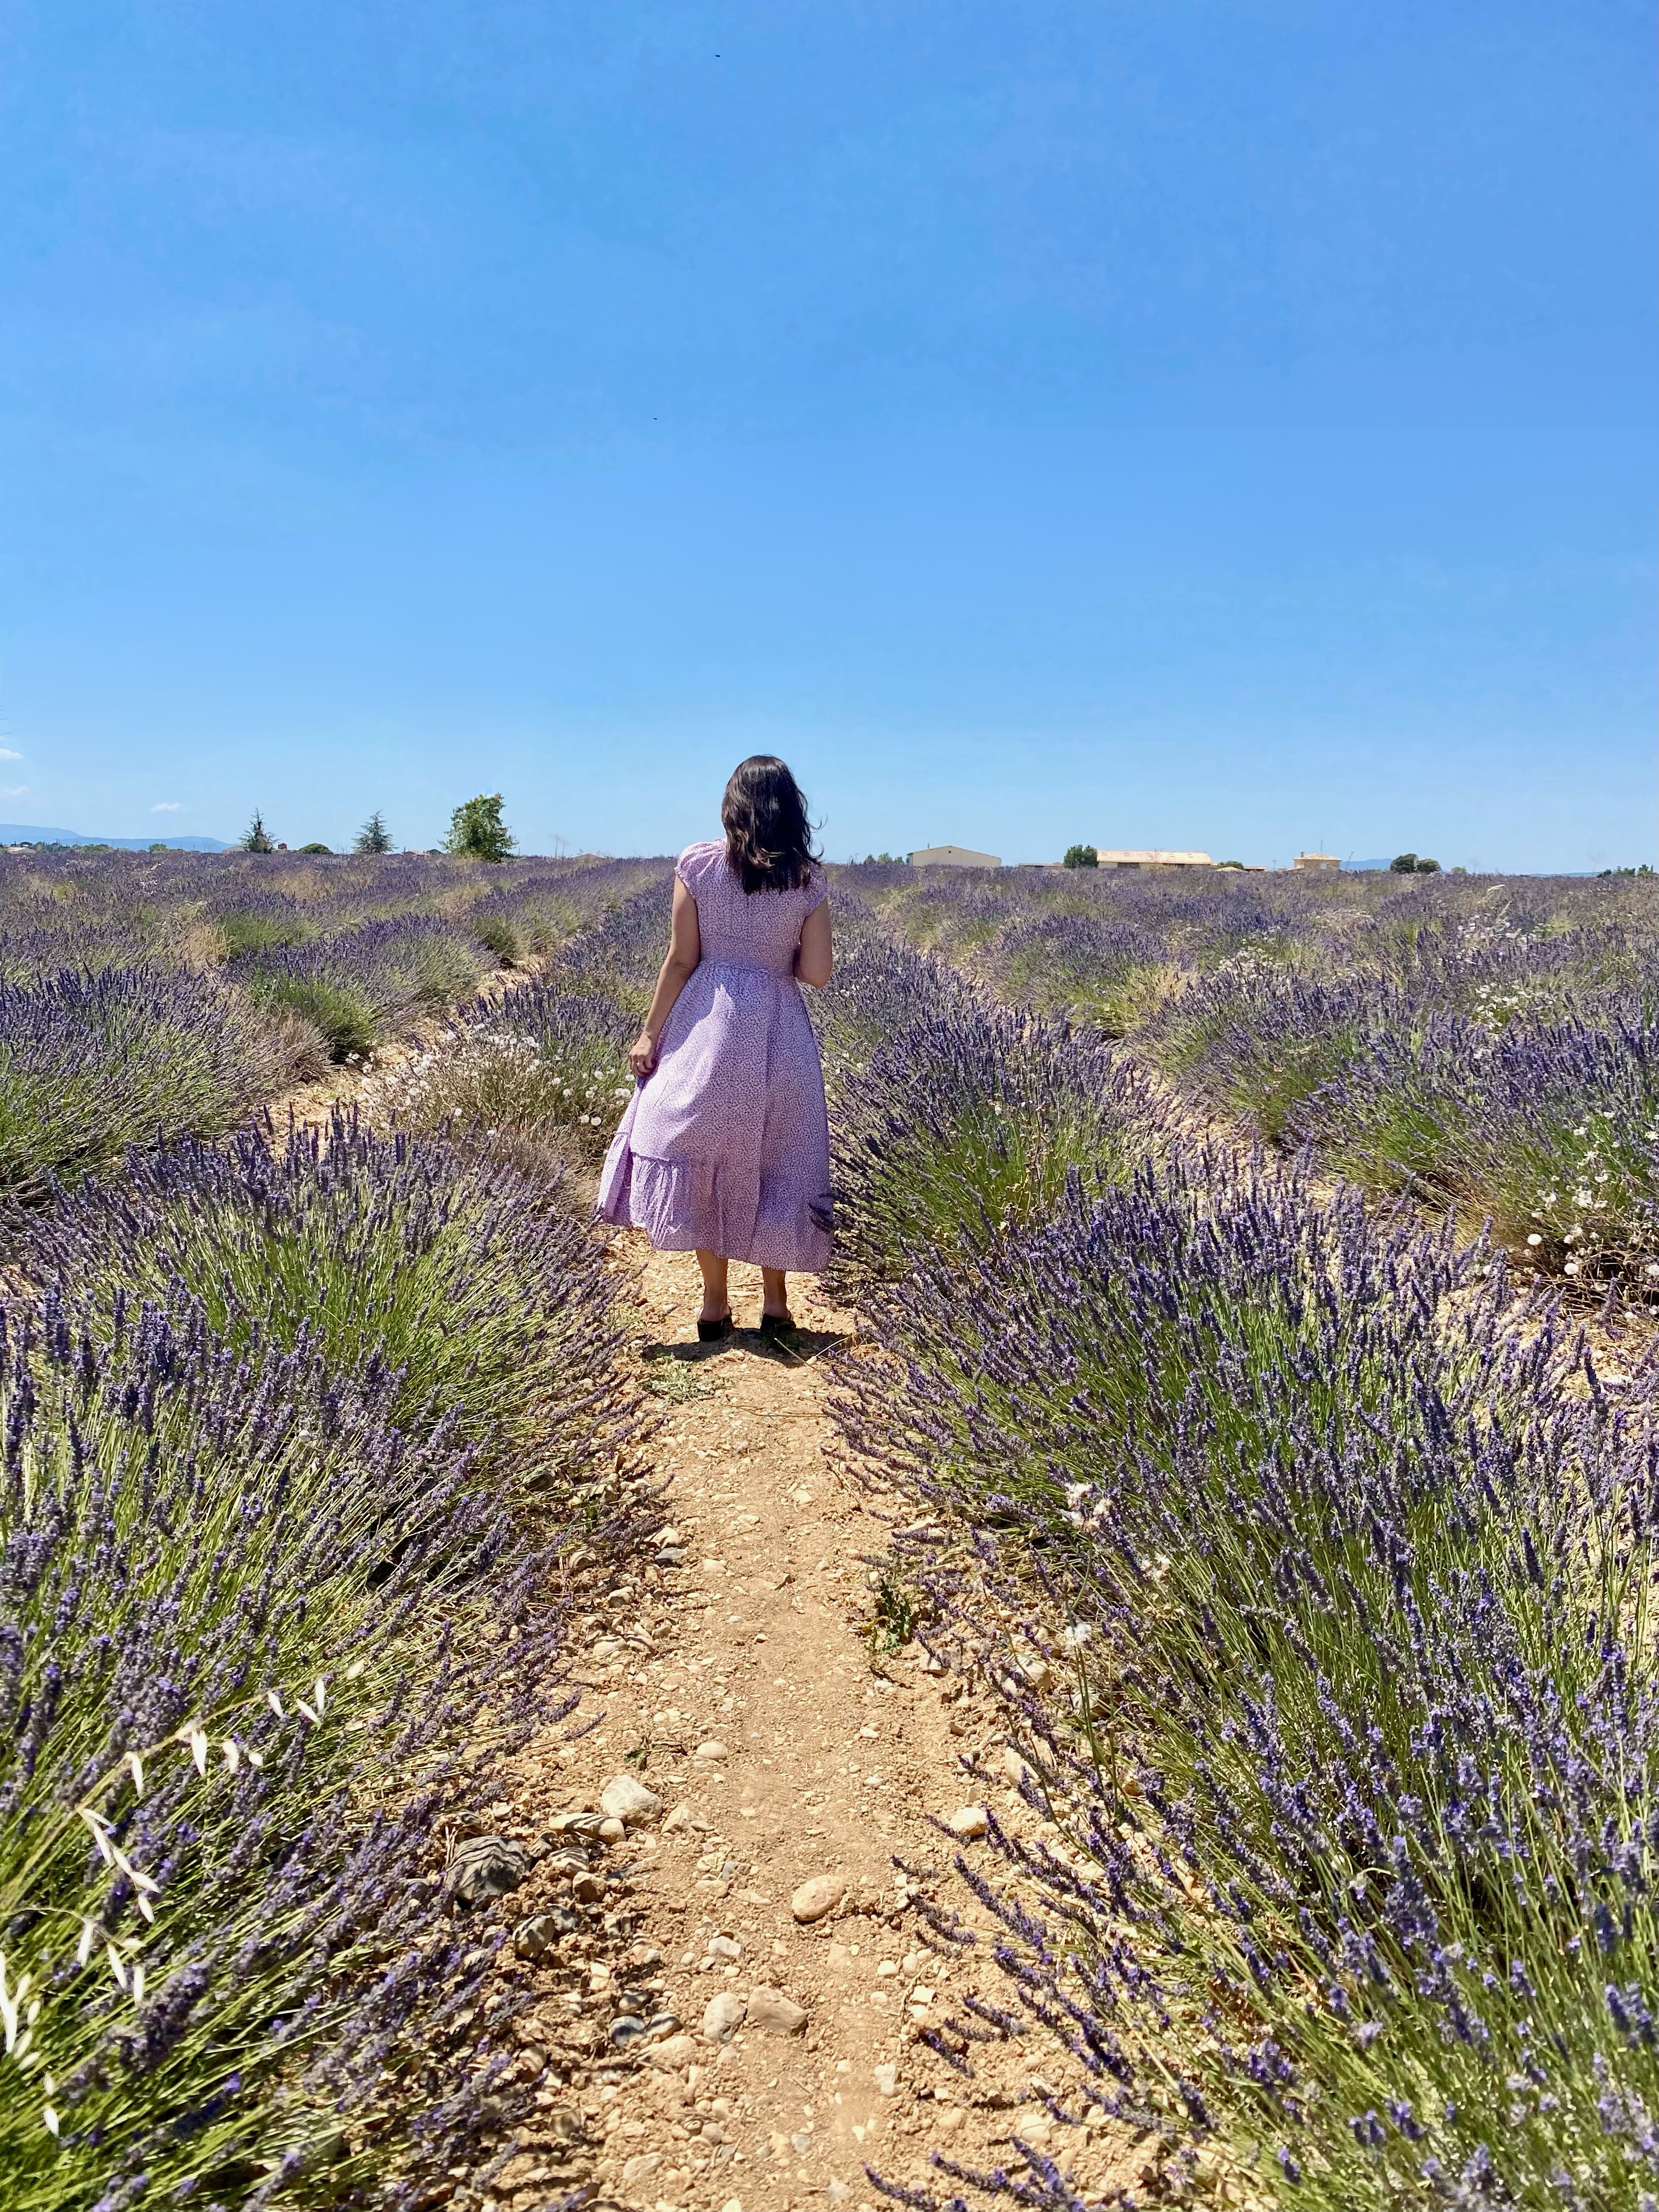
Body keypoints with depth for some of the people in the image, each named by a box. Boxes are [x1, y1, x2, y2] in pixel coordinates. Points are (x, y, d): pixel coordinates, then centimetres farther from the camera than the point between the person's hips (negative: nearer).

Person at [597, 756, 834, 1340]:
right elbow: (817, 974, -3)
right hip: (779, 1031, 1)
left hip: (707, 1027, -1)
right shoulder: (808, 880, -1)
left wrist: (650, 1033, 1)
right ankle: (775, 1303, 16)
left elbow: (680, 960, -5)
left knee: (703, 1160, 8)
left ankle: (715, 1305, 12)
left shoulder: (697, 864, -4)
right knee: (776, 1164, 11)